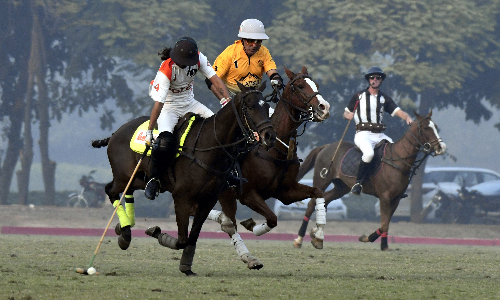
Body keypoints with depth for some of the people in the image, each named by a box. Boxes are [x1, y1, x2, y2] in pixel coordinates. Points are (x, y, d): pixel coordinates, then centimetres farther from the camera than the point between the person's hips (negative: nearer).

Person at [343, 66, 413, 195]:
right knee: (368, 153, -35)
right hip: (363, 134, -4)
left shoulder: (385, 99, 15)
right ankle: (358, 183, -26)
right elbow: (346, 113, 16)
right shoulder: (359, 96, 9)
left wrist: (407, 118, -18)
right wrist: (348, 115, -9)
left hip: (379, 135, 4)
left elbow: (398, 111, 4)